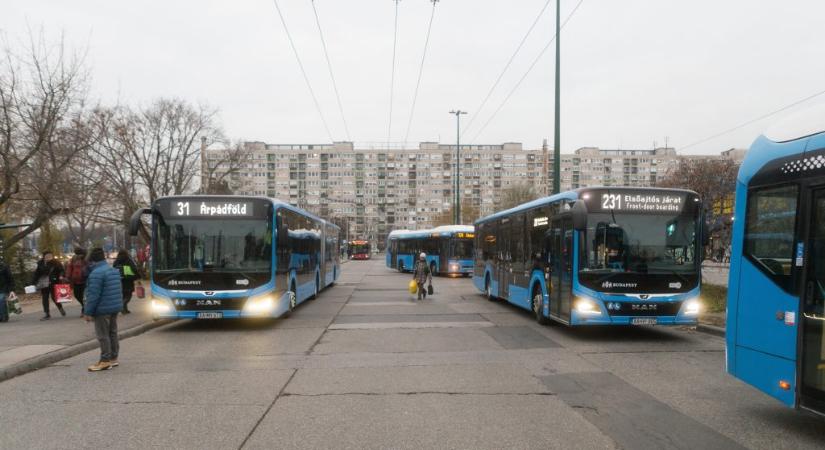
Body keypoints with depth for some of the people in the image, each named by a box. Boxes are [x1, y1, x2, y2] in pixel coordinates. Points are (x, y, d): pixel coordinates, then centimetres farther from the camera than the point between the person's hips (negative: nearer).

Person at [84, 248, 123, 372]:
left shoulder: (96, 274, -17)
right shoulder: (114, 271, 11)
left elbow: (93, 295, -19)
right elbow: (119, 290, 16)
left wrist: (88, 312, -12)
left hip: (103, 310, -9)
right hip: (115, 307, 9)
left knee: (103, 335, -1)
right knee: (112, 333, 15)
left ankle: (105, 361, 3)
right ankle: (113, 358, 22)